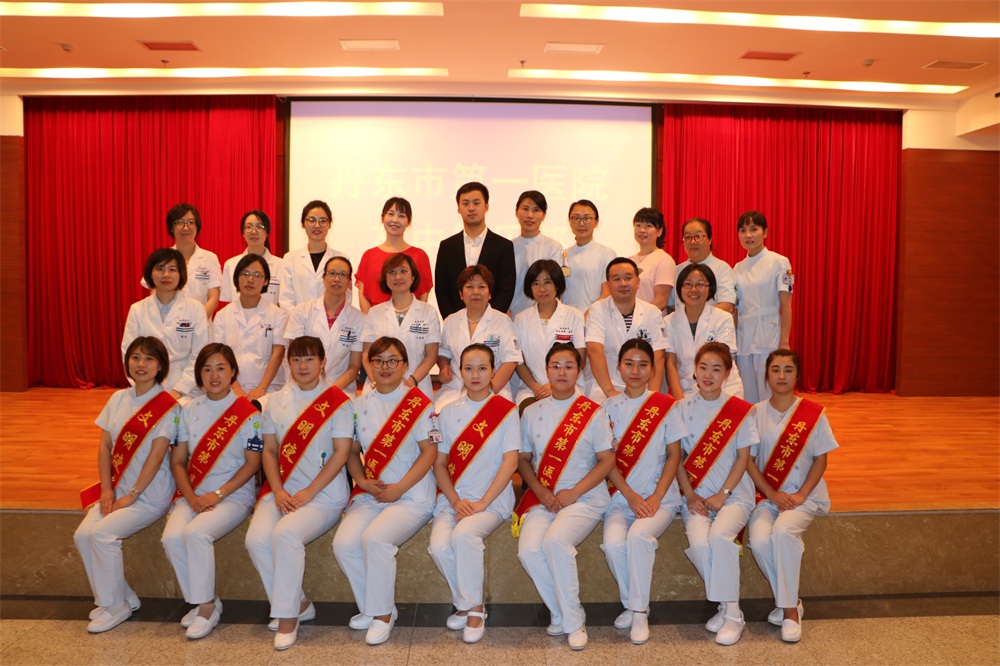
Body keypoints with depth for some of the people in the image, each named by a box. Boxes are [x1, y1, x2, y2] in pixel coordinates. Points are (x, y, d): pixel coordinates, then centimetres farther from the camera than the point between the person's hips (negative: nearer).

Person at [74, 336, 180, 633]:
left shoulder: (167, 406, -11)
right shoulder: (118, 399, 7)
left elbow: (156, 456, -15)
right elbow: (104, 446, 6)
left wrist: (131, 496, -15)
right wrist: (107, 490, -3)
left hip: (150, 494, -6)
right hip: (116, 490, 6)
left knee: (102, 534, -21)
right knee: (82, 535, -12)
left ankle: (116, 605, 0)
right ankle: (122, 597, 7)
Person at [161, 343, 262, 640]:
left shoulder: (247, 412, -5)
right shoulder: (189, 410, 8)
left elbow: (252, 463, -7)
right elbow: (177, 461, 7)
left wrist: (217, 495, -14)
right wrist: (191, 497, -8)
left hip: (234, 495, -4)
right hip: (193, 495, 5)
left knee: (196, 532, -29)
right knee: (171, 536, -22)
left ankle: (207, 607, -11)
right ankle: (203, 602, -1)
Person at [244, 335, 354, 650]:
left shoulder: (338, 401, -3)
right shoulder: (276, 401, 11)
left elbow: (341, 452, -8)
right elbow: (269, 450, 9)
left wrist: (309, 493, -15)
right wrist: (278, 491, -7)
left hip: (324, 494, -4)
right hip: (282, 491, 5)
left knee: (286, 533, -29)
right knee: (257, 539, -19)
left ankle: (287, 616, -11)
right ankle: (299, 604, 3)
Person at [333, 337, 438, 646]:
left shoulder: (418, 402, -3)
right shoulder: (360, 404, 11)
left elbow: (430, 451, -7)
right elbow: (352, 450, 14)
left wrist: (398, 489, -14)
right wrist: (362, 480, -4)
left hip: (411, 496, -4)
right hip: (368, 496, 5)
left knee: (375, 538, -29)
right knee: (344, 543, -19)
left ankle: (382, 614, -7)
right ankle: (371, 607, 6)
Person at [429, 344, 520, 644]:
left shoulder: (506, 410, 0)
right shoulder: (449, 411, 10)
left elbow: (510, 462, -7)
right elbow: (439, 463, 8)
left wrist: (483, 502, -15)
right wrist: (455, 500, -7)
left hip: (492, 499, -3)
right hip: (453, 499, 3)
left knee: (464, 534, -32)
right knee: (439, 545, -24)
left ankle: (474, 608, -9)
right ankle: (465, 603, 4)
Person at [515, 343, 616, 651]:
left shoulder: (593, 412, 1)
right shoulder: (532, 412, 9)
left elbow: (607, 461, -2)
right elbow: (523, 459, 11)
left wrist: (573, 493, -12)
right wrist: (541, 492, -6)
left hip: (584, 497, -3)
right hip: (543, 497, 3)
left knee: (555, 540, -31)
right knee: (528, 550, -23)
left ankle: (573, 622, -10)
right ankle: (561, 614, 2)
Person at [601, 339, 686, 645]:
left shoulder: (665, 405, 2)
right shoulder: (609, 407, 5)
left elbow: (674, 455, 0)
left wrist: (656, 497, -11)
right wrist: (631, 497, -9)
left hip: (660, 497, -1)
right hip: (621, 497, 2)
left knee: (638, 535, -30)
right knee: (613, 543, -25)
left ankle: (640, 612, -11)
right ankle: (632, 604, 2)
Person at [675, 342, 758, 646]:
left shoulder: (740, 410, 1)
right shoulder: (683, 408, 3)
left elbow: (743, 458, -1)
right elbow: (678, 457, 3)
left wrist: (721, 496, -11)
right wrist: (691, 496, -7)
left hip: (734, 494, -1)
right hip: (696, 495, 1)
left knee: (719, 535, -30)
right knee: (698, 543, -26)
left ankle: (732, 613, -13)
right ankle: (725, 605, -2)